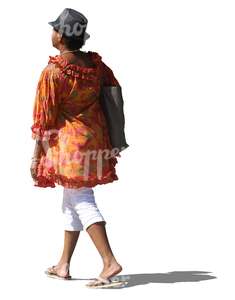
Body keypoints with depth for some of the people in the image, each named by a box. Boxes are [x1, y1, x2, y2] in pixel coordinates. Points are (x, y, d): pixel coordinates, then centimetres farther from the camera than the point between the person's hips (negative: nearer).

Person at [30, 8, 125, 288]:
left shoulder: (53, 72, -15)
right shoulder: (96, 63, 3)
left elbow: (45, 120, -12)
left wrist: (36, 157, -4)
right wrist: (113, 137, 20)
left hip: (68, 140, -7)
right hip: (96, 140, 7)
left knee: (81, 202, -6)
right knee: (72, 201, 16)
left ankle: (110, 262, -16)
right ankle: (63, 265, 26)